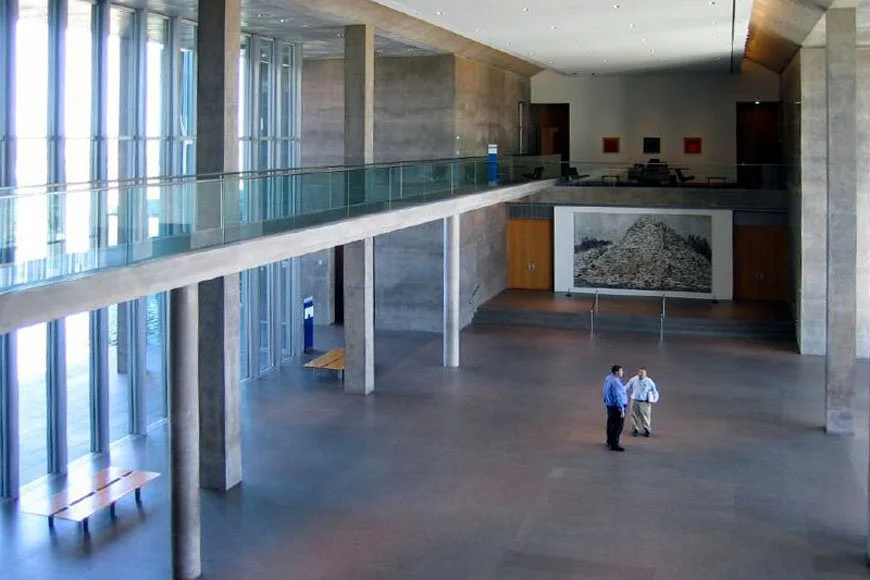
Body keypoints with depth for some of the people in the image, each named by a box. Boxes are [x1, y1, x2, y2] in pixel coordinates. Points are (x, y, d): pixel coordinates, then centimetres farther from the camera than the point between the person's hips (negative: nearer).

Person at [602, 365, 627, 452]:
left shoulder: (608, 378, 4)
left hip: (609, 405, 10)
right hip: (616, 407, -10)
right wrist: (622, 410, -23)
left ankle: (610, 442, 33)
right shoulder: (616, 382, -25)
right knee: (617, 427, -2)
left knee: (611, 424, 20)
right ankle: (614, 445, 2)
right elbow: (618, 397, -25)